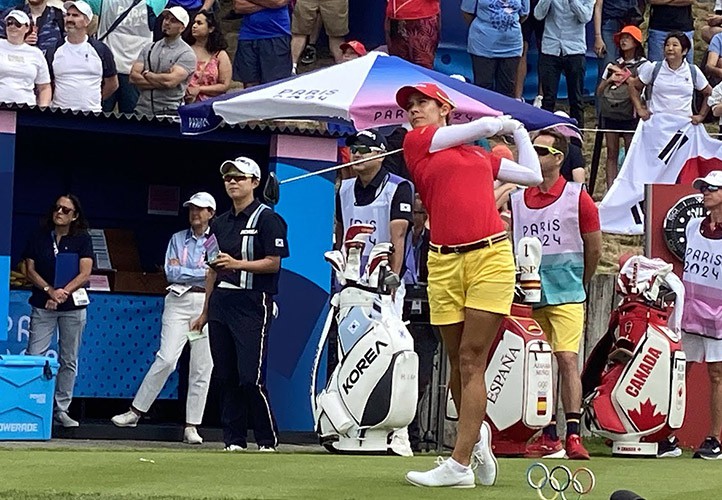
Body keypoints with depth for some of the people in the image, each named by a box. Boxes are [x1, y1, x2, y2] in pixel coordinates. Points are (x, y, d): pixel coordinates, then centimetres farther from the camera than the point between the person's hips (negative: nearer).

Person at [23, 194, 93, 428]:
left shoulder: (82, 239, 3)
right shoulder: (39, 237, 6)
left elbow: (85, 273, -5)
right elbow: (30, 269, 1)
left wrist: (64, 292, -18)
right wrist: (49, 291, -14)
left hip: (73, 305, 0)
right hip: (42, 304, 0)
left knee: (69, 360, 3)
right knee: (34, 356, -8)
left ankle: (61, 409, 10)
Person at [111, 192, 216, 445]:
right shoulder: (177, 239, 14)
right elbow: (171, 273, 2)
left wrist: (183, 271, -6)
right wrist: (203, 273, -5)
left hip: (208, 304, -1)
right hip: (179, 301, 1)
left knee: (202, 367, -3)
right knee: (167, 358, -12)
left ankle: (192, 426, 1)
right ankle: (135, 412, -5)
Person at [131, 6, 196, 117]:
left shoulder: (186, 53, -2)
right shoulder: (149, 48, 14)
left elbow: (170, 81, -15)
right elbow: (133, 77, 3)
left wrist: (146, 74, -1)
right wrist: (161, 81, -8)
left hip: (169, 112, -4)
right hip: (142, 110, 4)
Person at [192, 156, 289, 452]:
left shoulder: (267, 219, -3)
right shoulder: (220, 223, 18)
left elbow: (273, 263, -10)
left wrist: (236, 264, -20)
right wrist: (206, 311, 20)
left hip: (252, 305, -7)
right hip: (221, 304, 7)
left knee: (251, 378, -12)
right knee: (225, 377, 6)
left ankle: (268, 439, 0)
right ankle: (234, 440, 11)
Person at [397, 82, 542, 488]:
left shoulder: (480, 156, 21)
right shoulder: (416, 141, 10)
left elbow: (532, 175, 27)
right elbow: (484, 125, 8)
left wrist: (520, 132, 36)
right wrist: (505, 123, 27)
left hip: (491, 256, 0)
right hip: (445, 262, 0)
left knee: (472, 361, -7)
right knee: (459, 363, 5)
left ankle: (459, 464, -10)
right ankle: (477, 433, 30)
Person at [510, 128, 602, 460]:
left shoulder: (578, 198, -1)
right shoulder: (517, 197, 9)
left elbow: (593, 249, 6)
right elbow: (507, 243, 18)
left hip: (566, 295, -4)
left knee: (567, 359, -12)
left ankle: (574, 435, -14)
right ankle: (548, 437, 9)